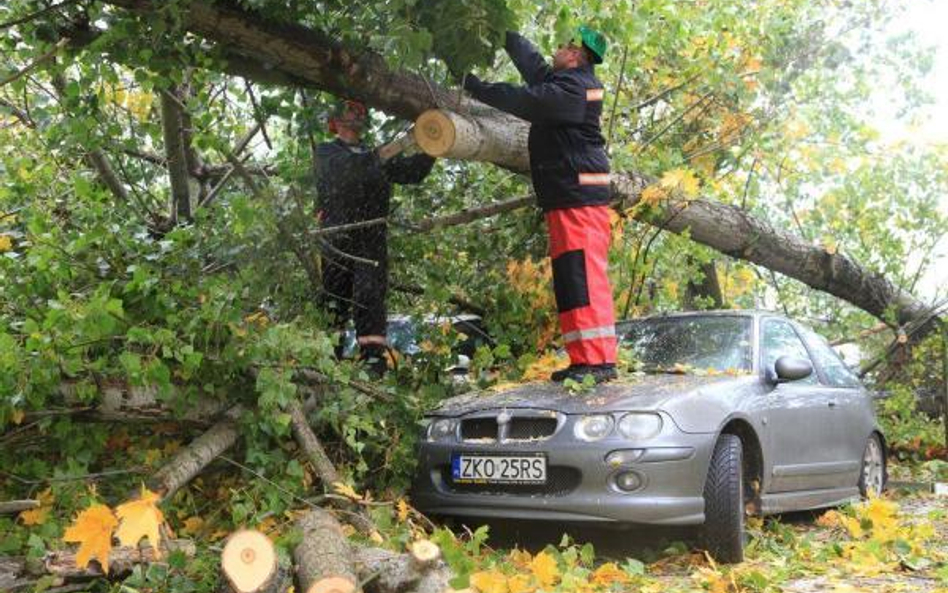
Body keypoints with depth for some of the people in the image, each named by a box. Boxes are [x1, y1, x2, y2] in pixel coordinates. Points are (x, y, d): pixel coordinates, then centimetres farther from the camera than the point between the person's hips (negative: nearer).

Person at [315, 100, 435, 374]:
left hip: (371, 241, 1)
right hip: (338, 239, -1)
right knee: (335, 302, 3)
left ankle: (374, 356, -24)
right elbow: (342, 167, -13)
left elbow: (411, 172, 13)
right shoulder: (325, 153, 10)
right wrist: (377, 157, -25)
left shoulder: (377, 156, 22)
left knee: (370, 295, -15)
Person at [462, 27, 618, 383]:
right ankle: (583, 360, 11)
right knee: (569, 279, 9)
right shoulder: (562, 82, 19)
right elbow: (532, 64, 31)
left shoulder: (574, 87, -11)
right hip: (566, 198, 10)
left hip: (579, 197, -10)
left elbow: (526, 101, -19)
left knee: (583, 277, -16)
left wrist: (478, 88, -10)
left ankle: (599, 360, -18)